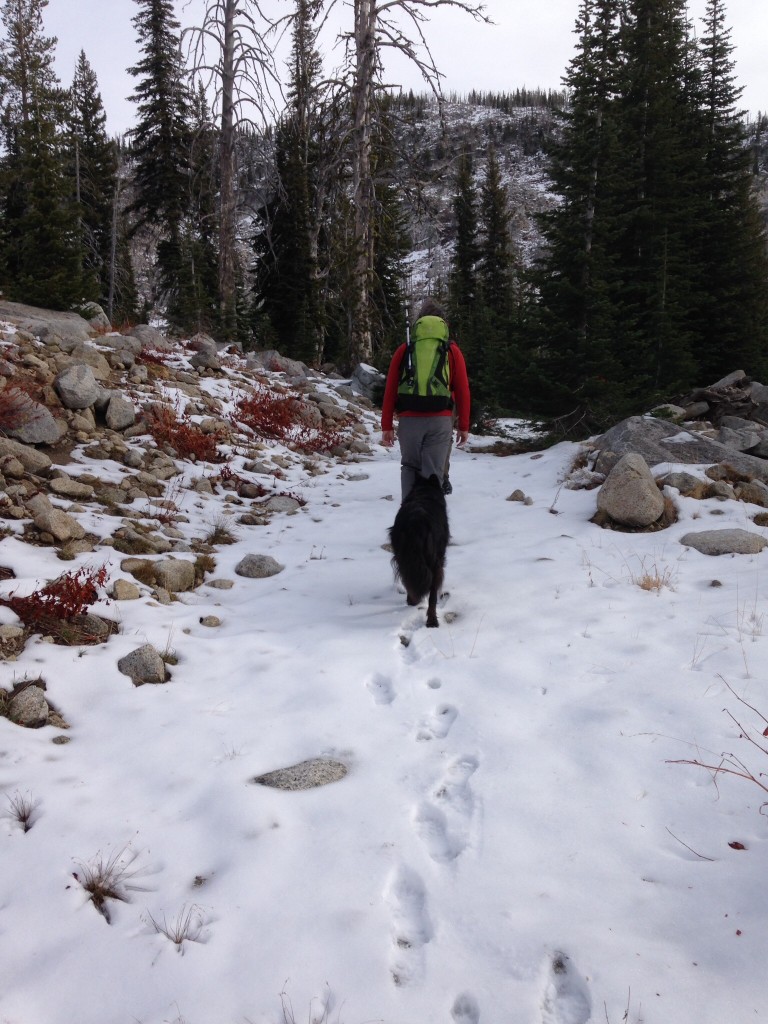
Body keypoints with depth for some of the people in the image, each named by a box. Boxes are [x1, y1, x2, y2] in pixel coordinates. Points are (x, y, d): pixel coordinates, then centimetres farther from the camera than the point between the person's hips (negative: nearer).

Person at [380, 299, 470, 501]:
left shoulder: (405, 349, 12)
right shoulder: (452, 350, 10)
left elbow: (390, 390, 8)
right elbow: (463, 390, 5)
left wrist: (387, 425, 11)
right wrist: (464, 426, 10)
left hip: (409, 419, 1)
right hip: (441, 419, -1)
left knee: (409, 467, 17)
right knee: (433, 472, 3)